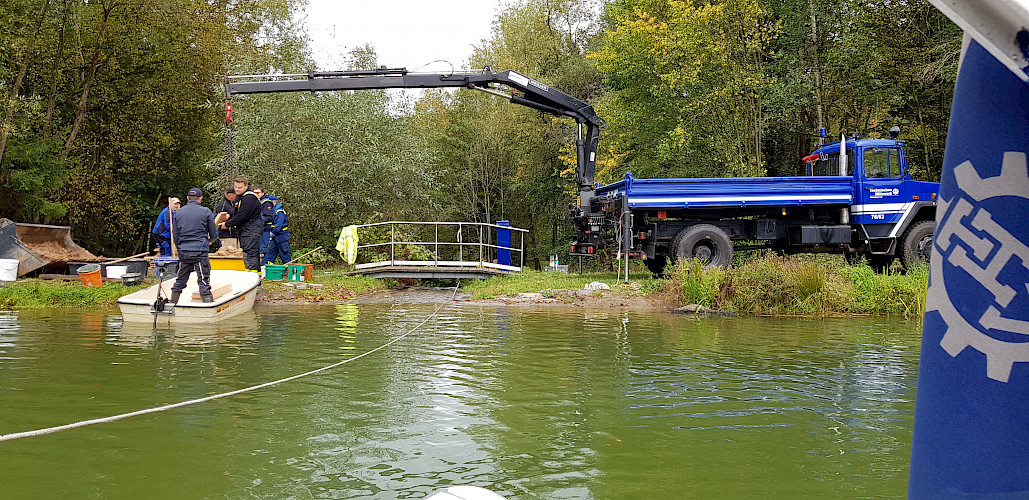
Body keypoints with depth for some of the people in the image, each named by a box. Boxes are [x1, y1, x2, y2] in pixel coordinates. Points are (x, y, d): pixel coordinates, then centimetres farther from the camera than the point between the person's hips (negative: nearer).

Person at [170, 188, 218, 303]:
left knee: (180, 280, 15)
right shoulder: (206, 212, -1)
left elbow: (175, 236, 12)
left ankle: (172, 302, 21)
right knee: (203, 281, -5)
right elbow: (214, 235, 3)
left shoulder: (178, 213, 9)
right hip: (200, 251, -4)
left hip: (183, 252, 4)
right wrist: (209, 241, 25)